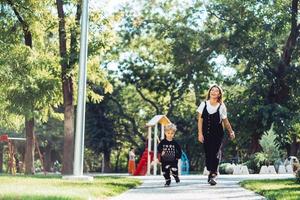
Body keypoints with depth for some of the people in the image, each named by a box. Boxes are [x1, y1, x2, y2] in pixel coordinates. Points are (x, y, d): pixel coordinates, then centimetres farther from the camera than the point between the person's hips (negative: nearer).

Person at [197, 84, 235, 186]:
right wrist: (200, 133, -4)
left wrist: (231, 132, 14)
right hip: (206, 134, 2)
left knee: (215, 153, -10)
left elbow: (225, 121, 11)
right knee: (208, 153, 3)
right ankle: (211, 172, 21)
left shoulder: (221, 107, 1)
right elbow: (200, 120, 3)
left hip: (217, 134, -2)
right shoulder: (204, 104, 3)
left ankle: (213, 175, -9)